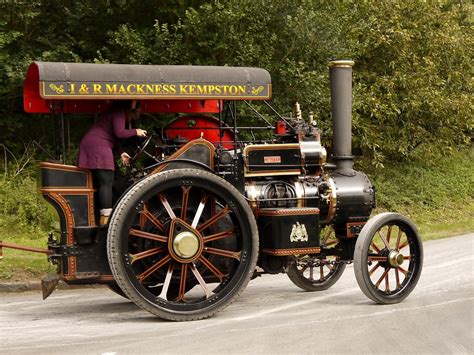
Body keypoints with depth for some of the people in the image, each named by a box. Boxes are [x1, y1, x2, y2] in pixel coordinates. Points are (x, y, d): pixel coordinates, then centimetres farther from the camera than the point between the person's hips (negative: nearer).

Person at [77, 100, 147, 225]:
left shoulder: (119, 112, 22)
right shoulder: (119, 112, -9)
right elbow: (119, 133, -18)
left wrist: (121, 152, 18)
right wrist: (135, 132, -3)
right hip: (98, 146, -11)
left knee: (98, 182, 9)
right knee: (106, 182, -14)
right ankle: (105, 218, -21)